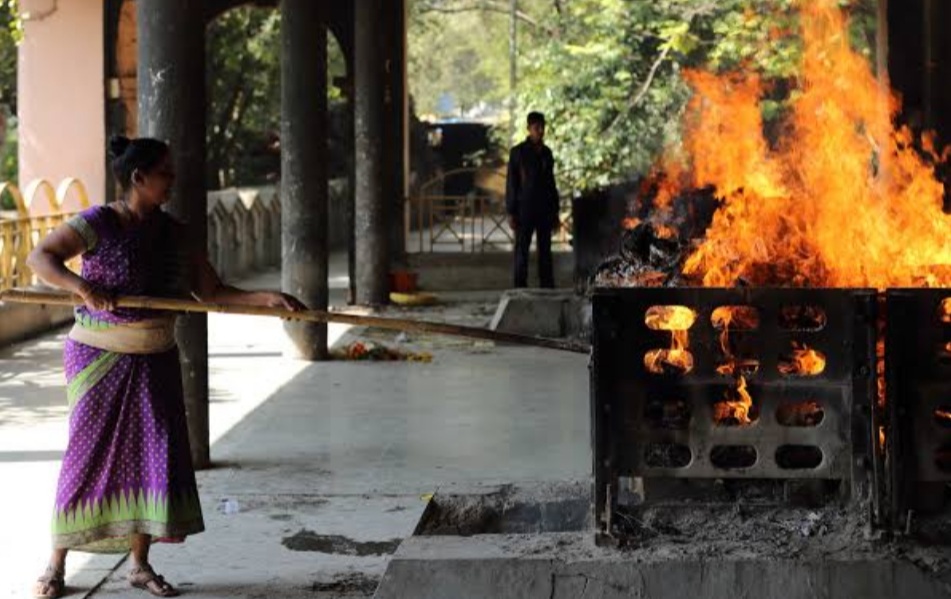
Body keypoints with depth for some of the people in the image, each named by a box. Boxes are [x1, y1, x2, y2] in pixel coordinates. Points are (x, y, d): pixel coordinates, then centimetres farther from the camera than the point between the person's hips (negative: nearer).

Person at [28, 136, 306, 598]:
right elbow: (40, 257, -19)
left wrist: (269, 298, -7)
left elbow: (212, 292, 5)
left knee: (156, 455, 1)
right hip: (101, 357, -5)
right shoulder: (99, 224, -13)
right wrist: (82, 286, -36)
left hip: (156, 361, 5)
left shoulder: (173, 233, 4)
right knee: (87, 456, -1)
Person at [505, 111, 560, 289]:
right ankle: (520, 287, -1)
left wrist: (555, 211, 13)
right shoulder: (518, 152, -2)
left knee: (545, 251, 5)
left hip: (545, 210, 4)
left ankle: (548, 287, 7)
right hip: (524, 209, -4)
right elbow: (511, 183, -3)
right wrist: (511, 212, -8)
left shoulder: (546, 152, 11)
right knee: (522, 251, -3)